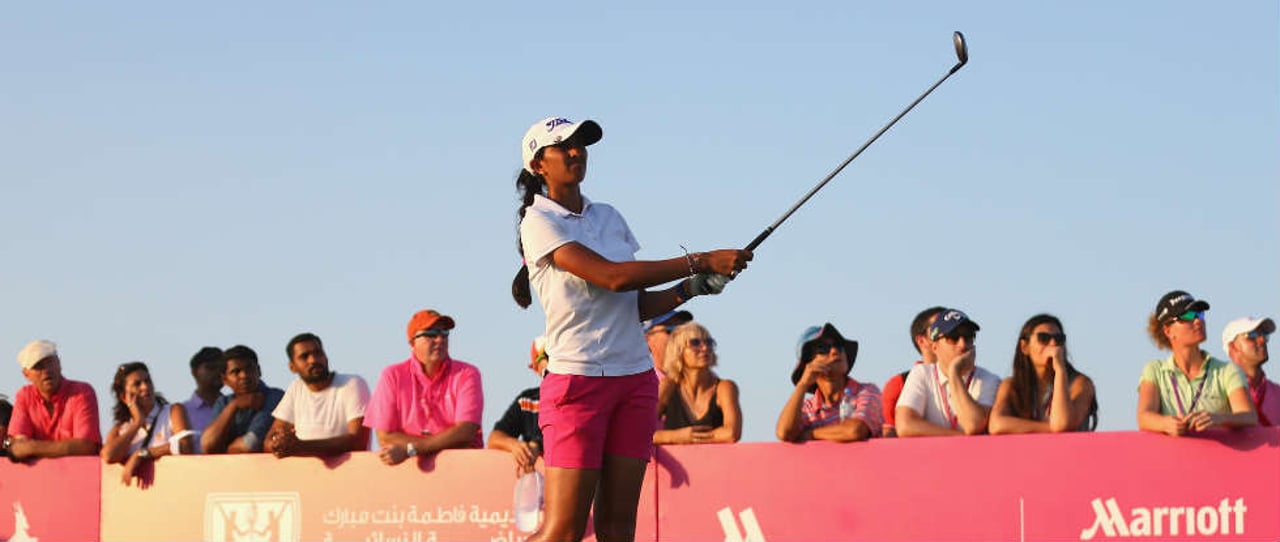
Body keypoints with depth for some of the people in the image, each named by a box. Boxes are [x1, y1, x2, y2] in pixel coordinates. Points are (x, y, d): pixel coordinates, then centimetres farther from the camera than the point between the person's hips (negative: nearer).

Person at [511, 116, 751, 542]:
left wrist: (692, 288, -2)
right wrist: (700, 262, -19)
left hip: (635, 376, 6)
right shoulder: (539, 223, -7)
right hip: (578, 379, -6)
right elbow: (612, 276, -19)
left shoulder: (609, 217, 15)